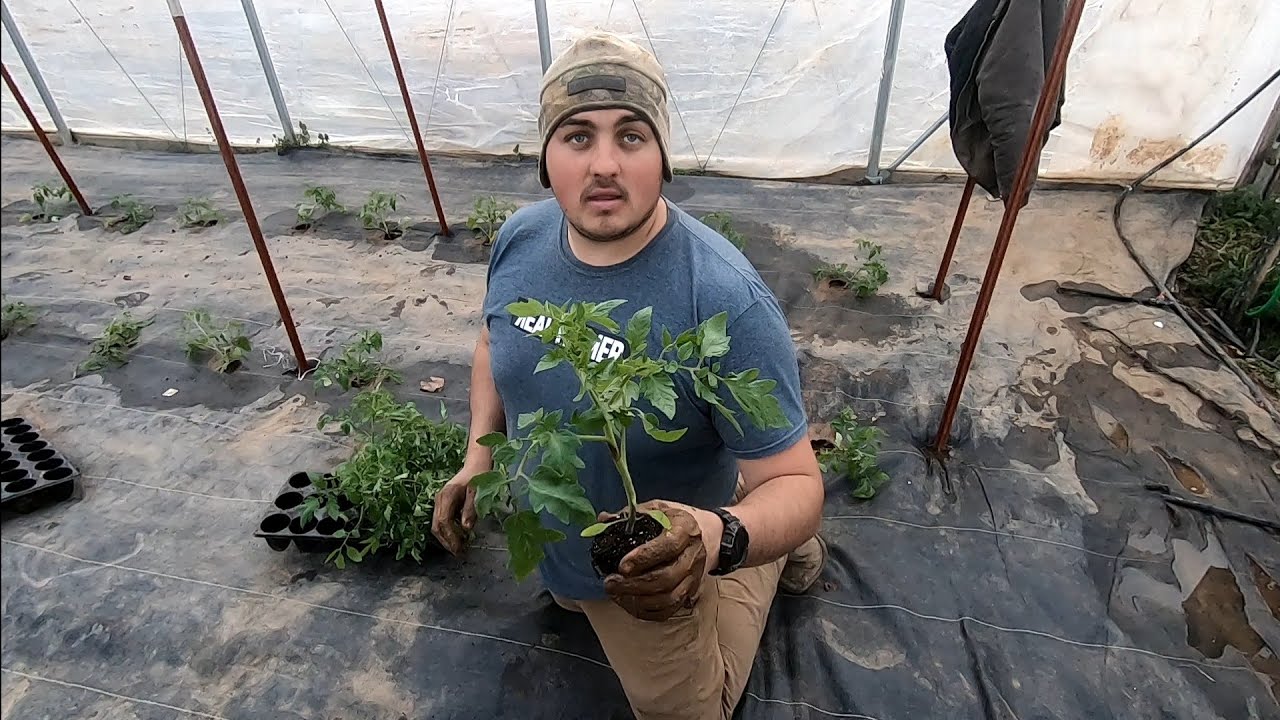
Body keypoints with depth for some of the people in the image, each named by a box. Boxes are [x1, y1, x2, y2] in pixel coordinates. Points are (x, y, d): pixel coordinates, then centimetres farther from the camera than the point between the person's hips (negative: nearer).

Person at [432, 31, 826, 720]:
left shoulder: (727, 302, -35)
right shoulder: (521, 237, -15)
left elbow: (795, 481, -30)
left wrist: (721, 538, -51)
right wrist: (478, 458, -4)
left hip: (647, 569, -6)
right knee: (571, 605, 39)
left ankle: (770, 554, 34)